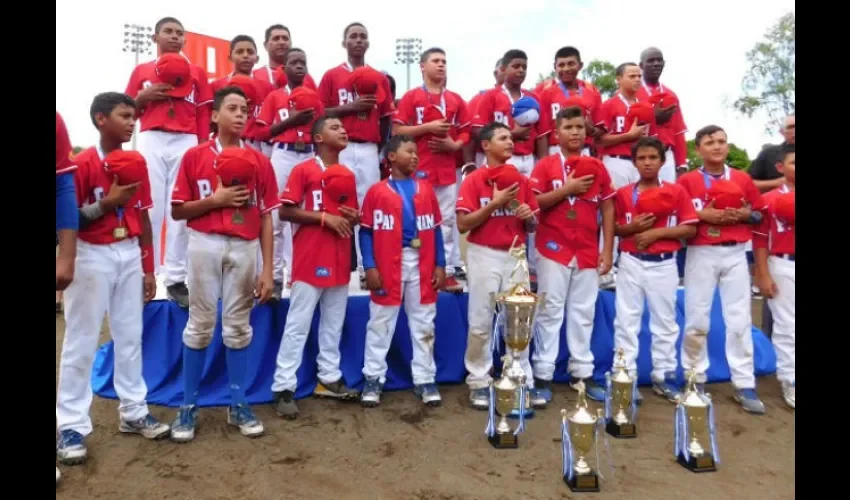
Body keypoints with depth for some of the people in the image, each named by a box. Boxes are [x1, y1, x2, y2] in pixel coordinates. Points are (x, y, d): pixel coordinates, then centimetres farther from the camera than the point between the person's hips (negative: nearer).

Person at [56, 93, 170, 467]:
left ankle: (133, 412, 23)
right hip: (92, 257, -5)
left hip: (129, 255, 6)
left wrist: (148, 267, 10)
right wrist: (107, 204, -23)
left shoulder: (136, 163, 7)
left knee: (130, 336, 12)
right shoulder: (82, 164, -9)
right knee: (81, 341, 2)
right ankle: (71, 426, 12)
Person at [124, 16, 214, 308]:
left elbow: (203, 115, 10)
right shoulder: (141, 71, 18)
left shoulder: (197, 72, 17)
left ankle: (176, 279, -3)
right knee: (149, 209, -5)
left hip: (186, 143, 0)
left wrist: (203, 148, 0)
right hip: (151, 142, 0)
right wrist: (144, 97, -3)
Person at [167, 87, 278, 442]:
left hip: (245, 248, 1)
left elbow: (266, 217, 4)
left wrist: (267, 270, -1)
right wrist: (215, 200, -13)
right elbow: (178, 211, 4)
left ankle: (238, 405, 20)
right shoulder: (195, 156, 3)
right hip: (206, 245, -1)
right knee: (200, 325, 6)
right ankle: (188, 406, 19)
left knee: (238, 327, 8)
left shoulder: (259, 161, 6)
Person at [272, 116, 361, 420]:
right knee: (298, 326, -2)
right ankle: (284, 388, 5)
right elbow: (285, 212, -10)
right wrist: (325, 216, -16)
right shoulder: (303, 170, -4)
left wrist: (353, 218, -2)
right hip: (310, 260, -6)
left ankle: (329, 378, 25)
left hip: (340, 260, 6)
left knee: (334, 324, 13)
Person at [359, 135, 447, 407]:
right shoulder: (377, 192, 0)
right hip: (387, 267, -3)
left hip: (422, 265, 3)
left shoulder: (425, 190, 9)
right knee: (380, 324, 7)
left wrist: (440, 264, 2)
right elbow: (366, 232, -2)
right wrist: (369, 267, -11)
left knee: (423, 325, 10)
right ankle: (373, 379, 20)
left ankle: (425, 380, 22)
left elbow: (435, 229, 9)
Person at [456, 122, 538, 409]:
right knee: (480, 323, 3)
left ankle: (524, 381, 16)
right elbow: (462, 225, -11)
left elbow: (532, 225, 15)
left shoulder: (521, 180, 10)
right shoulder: (473, 180, -4)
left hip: (516, 256, 4)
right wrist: (494, 203, -17)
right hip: (484, 256, -4)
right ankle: (479, 383, 15)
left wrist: (528, 216, -8)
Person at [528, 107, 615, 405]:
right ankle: (543, 376, 6)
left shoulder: (597, 168, 9)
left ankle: (582, 373, 19)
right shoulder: (545, 166, 0)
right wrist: (566, 189, -16)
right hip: (553, 249, -3)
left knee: (583, 313, 8)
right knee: (550, 312, 0)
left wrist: (608, 249, 3)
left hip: (588, 252, 3)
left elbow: (608, 209, 9)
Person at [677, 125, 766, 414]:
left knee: (740, 320, 1)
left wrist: (745, 214, -6)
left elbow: (760, 214, 14)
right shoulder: (687, 181, 3)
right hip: (701, 254, -2)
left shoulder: (743, 179, 10)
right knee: (696, 320, 3)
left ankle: (744, 386, 7)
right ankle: (695, 379, 18)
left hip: (735, 254, 2)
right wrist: (702, 215, -16)